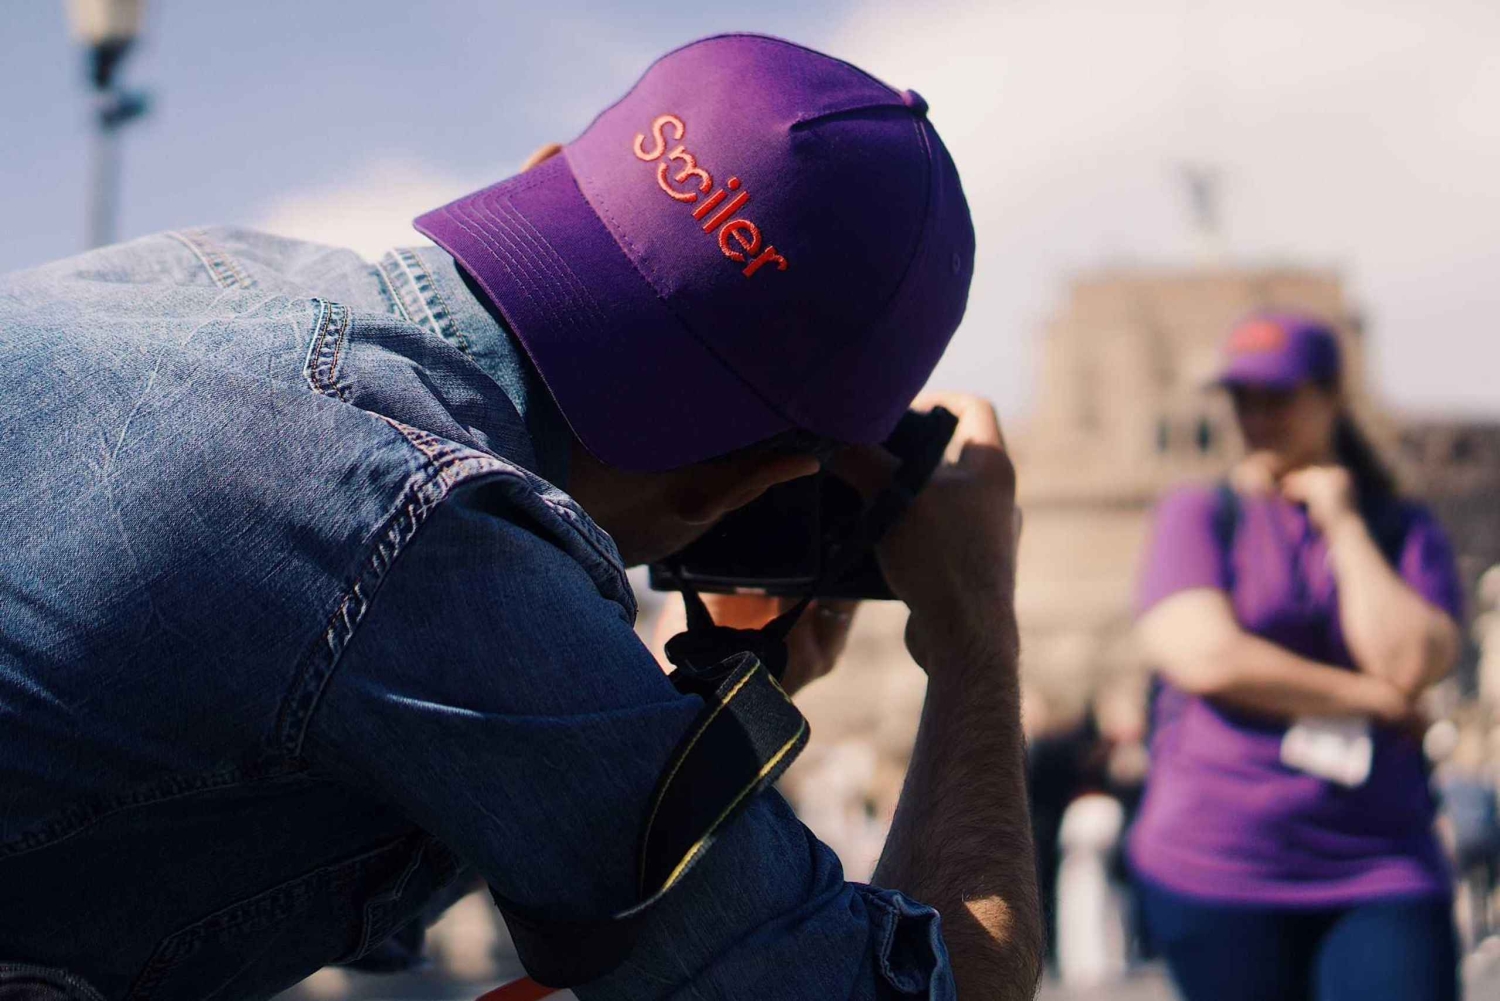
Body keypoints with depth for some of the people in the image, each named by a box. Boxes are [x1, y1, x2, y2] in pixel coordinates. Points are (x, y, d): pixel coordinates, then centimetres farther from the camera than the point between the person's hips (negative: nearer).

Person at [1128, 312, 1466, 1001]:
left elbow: (1410, 662, -8)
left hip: (1382, 870, 1)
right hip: (1215, 870, -1)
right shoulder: (1197, 516, 6)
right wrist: (1373, 698, -6)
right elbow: (1206, 658, -11)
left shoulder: (1403, 530, 10)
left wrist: (1344, 525, -2)